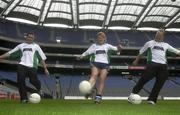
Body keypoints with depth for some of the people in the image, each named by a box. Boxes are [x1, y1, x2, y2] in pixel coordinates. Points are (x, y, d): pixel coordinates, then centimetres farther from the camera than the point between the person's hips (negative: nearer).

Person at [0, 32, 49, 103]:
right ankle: (24, 98, -5)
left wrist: (45, 69, 11)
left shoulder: (36, 46, 19)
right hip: (22, 65, 2)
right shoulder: (21, 46, 22)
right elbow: (10, 53, 20)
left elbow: (42, 58, 17)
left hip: (32, 66, -2)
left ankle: (39, 89, 20)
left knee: (33, 80, -15)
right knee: (20, 80, -15)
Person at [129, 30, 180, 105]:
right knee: (144, 79, -11)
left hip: (163, 66, 3)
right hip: (152, 64, -3)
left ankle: (152, 99, 11)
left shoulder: (166, 45, 20)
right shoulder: (150, 43, 14)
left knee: (159, 84, 1)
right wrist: (136, 61, 18)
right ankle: (133, 93, 1)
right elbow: (141, 52, 18)